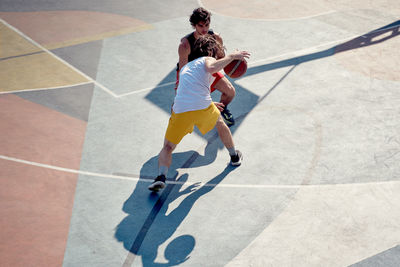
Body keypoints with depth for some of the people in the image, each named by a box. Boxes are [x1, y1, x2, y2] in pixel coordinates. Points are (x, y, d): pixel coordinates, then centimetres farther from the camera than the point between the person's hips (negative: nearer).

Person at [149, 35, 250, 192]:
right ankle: (234, 156, 45)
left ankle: (161, 177, -9)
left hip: (180, 110, 3)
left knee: (167, 147, 15)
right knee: (220, 124, 31)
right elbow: (211, 68, -13)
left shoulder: (185, 67, 32)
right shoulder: (207, 59, 14)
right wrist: (232, 56, -1)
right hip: (203, 108, -3)